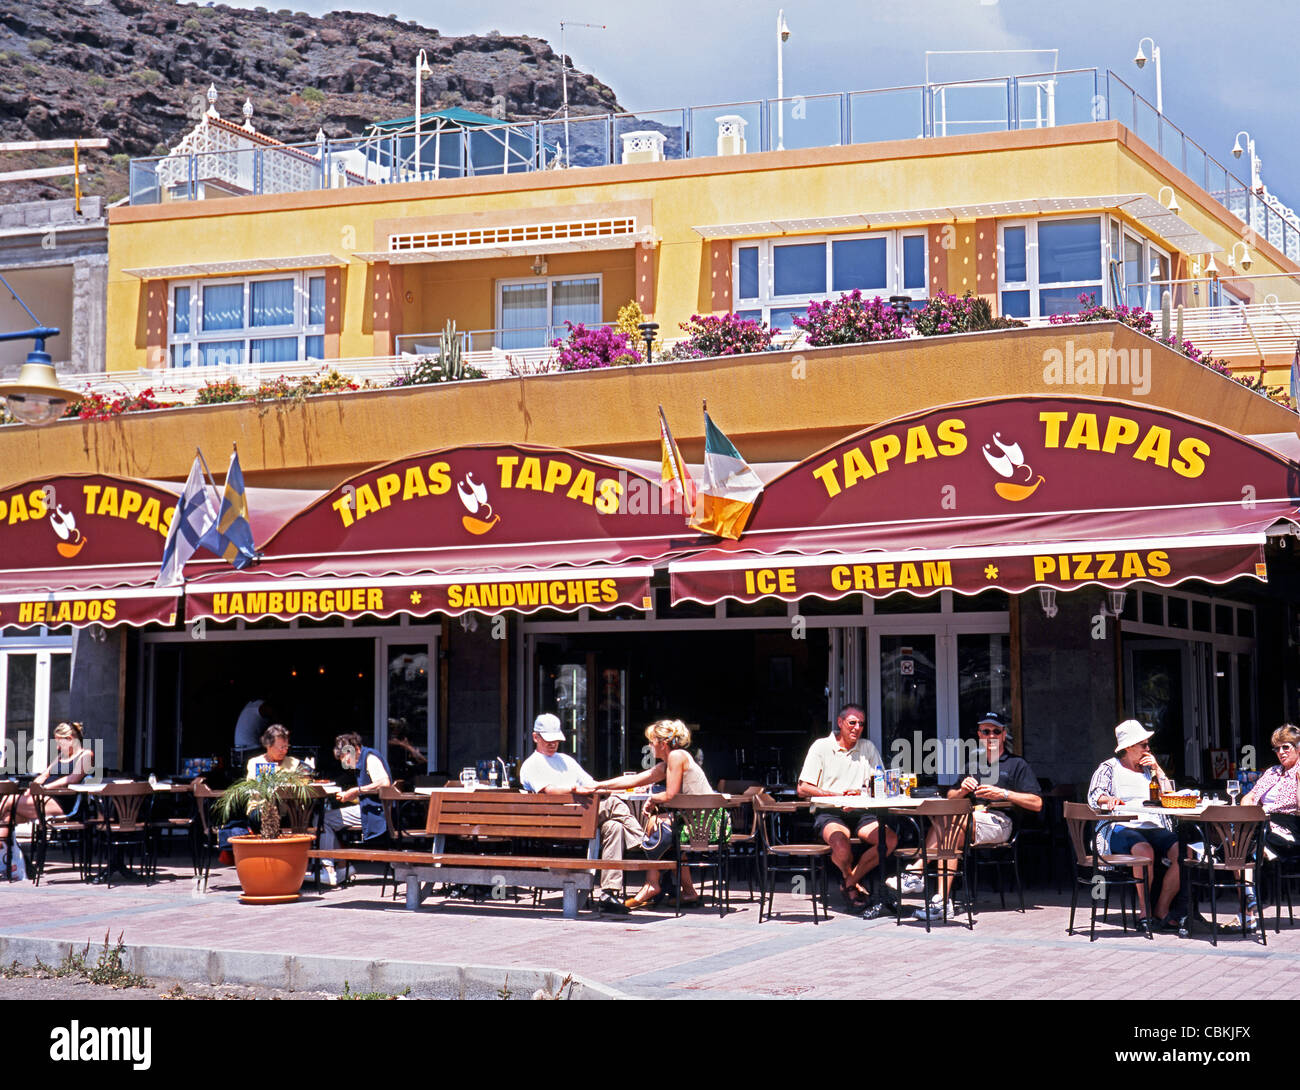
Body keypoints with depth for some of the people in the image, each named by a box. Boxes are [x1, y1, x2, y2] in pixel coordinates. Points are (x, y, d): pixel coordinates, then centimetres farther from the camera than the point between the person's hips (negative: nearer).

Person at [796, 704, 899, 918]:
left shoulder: (868, 748, 16)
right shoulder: (821, 747, 6)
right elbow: (803, 788, 0)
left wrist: (861, 793, -10)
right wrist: (837, 795, -12)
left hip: (861, 812, 4)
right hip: (829, 813, -4)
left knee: (890, 839, -25)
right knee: (841, 844, -36)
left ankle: (849, 883, -9)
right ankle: (856, 887, -5)